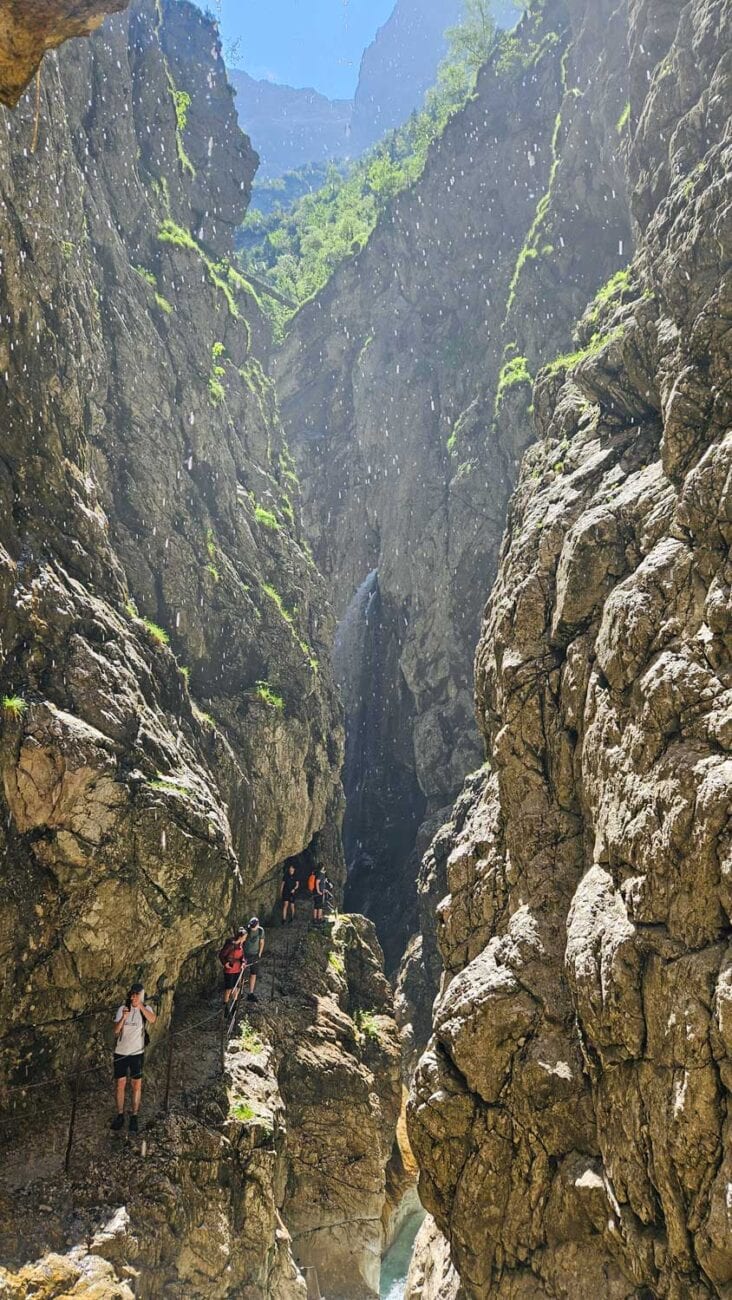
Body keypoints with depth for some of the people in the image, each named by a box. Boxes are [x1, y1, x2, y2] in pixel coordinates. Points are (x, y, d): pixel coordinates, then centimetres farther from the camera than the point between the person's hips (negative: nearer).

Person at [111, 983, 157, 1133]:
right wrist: (124, 1017, -22)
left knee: (137, 1085, 2)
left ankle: (134, 1117, 11)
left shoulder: (146, 1009, -4)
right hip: (121, 1052, 1)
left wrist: (140, 1006, -31)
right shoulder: (122, 1009, -2)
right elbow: (116, 1031, -6)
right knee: (120, 1084, 5)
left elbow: (153, 1020, -25)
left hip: (137, 1053, -1)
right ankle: (120, 1115, 18)